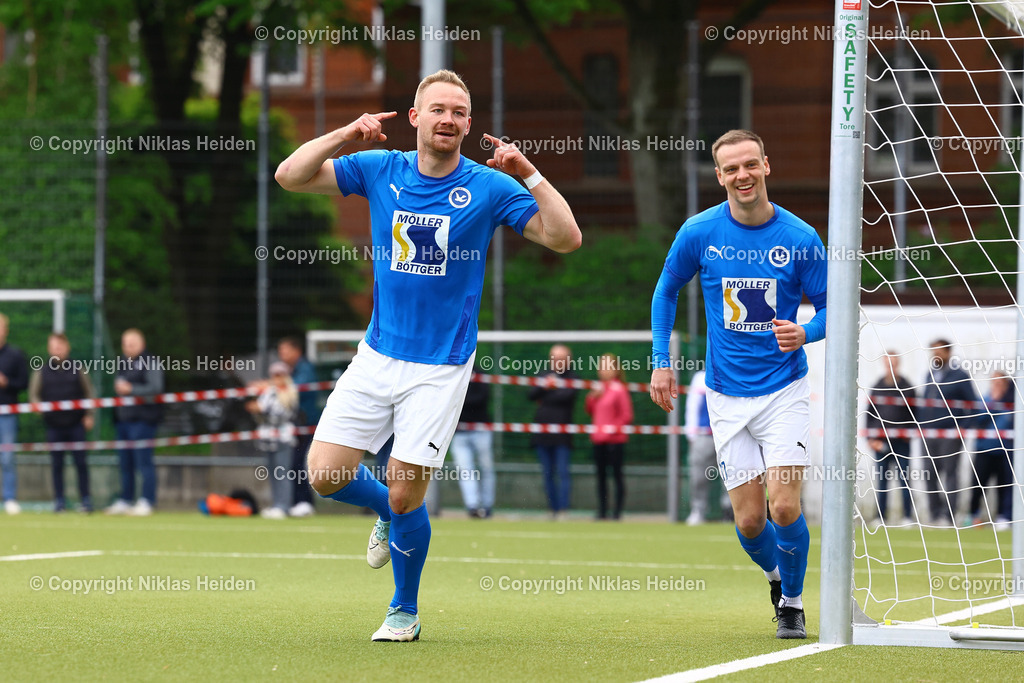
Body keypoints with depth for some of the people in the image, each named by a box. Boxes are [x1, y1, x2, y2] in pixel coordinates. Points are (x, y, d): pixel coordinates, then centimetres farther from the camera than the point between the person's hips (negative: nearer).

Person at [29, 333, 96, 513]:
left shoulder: (77, 369, 6)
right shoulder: (41, 372, 6)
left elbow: (89, 393, 10)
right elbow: (33, 394, 8)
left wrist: (90, 415, 2)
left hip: (76, 423, -1)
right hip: (53, 424, 1)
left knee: (80, 461, 0)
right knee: (56, 464, 4)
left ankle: (85, 499, 6)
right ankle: (59, 500, 10)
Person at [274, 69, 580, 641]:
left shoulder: (489, 187, -6)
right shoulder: (380, 170, 1)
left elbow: (566, 238, -12)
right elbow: (290, 176, -1)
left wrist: (529, 173, -22)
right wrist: (345, 135, -15)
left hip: (441, 368, -3)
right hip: (377, 357, 3)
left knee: (405, 496, -6)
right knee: (326, 475, -4)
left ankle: (405, 612, 17)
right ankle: (389, 513, 30)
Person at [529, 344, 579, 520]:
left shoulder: (572, 378, 2)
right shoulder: (545, 375, 15)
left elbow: (567, 395, -15)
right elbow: (531, 395, 5)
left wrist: (546, 396, -5)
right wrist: (544, 385, -13)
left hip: (562, 435, -4)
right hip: (542, 432, 4)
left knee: (563, 472, -9)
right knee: (548, 474, 7)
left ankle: (563, 510, -12)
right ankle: (553, 509, 14)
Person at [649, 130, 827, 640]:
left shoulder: (801, 238, -7)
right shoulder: (699, 233, -3)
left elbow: (827, 307, 3)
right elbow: (667, 290, 13)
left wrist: (805, 333, -19)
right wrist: (661, 362, 7)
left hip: (784, 390, -2)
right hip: (727, 396, 2)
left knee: (785, 506, -15)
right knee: (749, 521, 0)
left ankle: (793, 602, 9)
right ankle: (776, 576, 33)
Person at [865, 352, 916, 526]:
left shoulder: (906, 388, 6)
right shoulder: (877, 387, 10)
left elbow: (913, 414, 7)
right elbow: (870, 413, 11)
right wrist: (871, 438, 2)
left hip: (901, 441, -2)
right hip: (881, 442, 2)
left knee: (904, 479, -3)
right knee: (882, 480, 2)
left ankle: (908, 516, 1)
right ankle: (881, 517, 5)